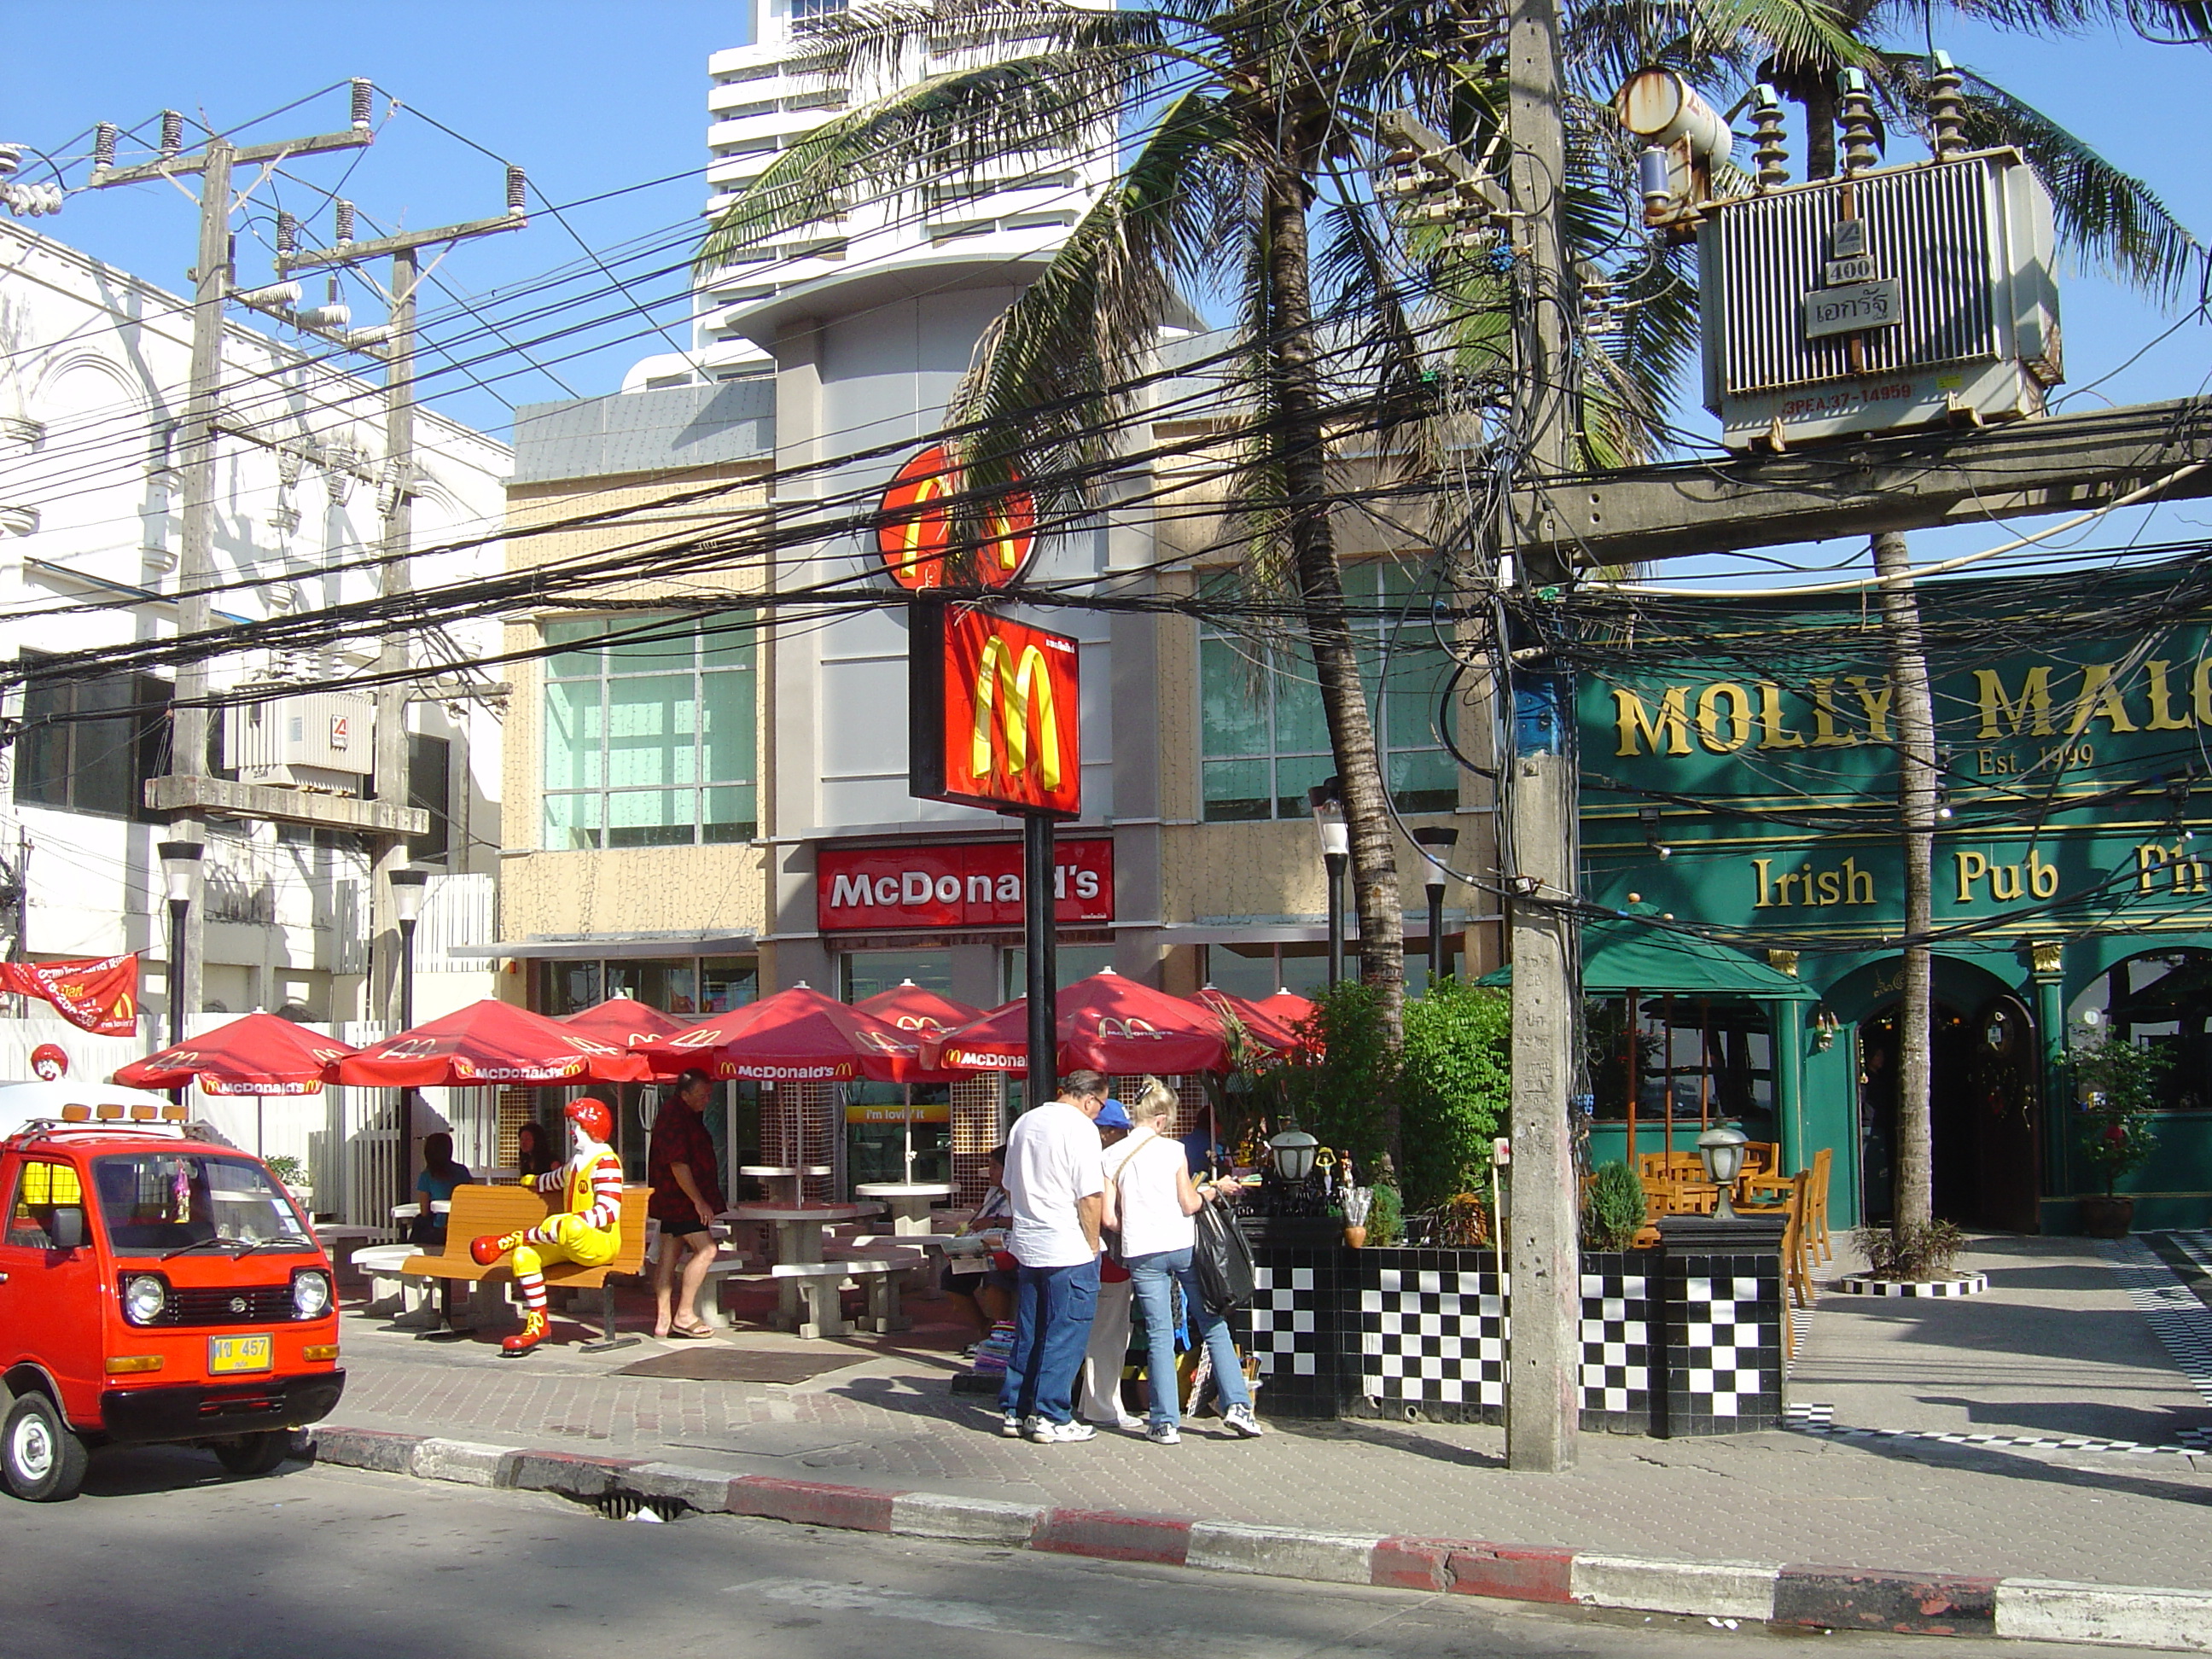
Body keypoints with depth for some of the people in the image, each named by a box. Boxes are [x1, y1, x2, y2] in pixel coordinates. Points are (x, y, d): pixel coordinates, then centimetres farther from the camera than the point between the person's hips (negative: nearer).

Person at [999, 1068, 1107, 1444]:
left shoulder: (1024, 1123, 12)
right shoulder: (1080, 1127, -13)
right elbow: (1090, 1196, -16)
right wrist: (1093, 1245, -7)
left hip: (1026, 1245, 8)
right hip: (1068, 1249, -8)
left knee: (1028, 1333, 14)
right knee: (1066, 1335, 0)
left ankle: (1013, 1412, 18)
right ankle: (1050, 1418, 2)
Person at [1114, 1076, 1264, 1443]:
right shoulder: (1173, 1150, -2)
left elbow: (1111, 1216, 4)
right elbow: (1188, 1204, -3)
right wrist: (1215, 1190, 13)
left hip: (1142, 1253, 1)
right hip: (1183, 1246, -1)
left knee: (1159, 1337, 4)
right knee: (1214, 1327, 10)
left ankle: (1165, 1422, 2)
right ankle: (1236, 1404, 4)